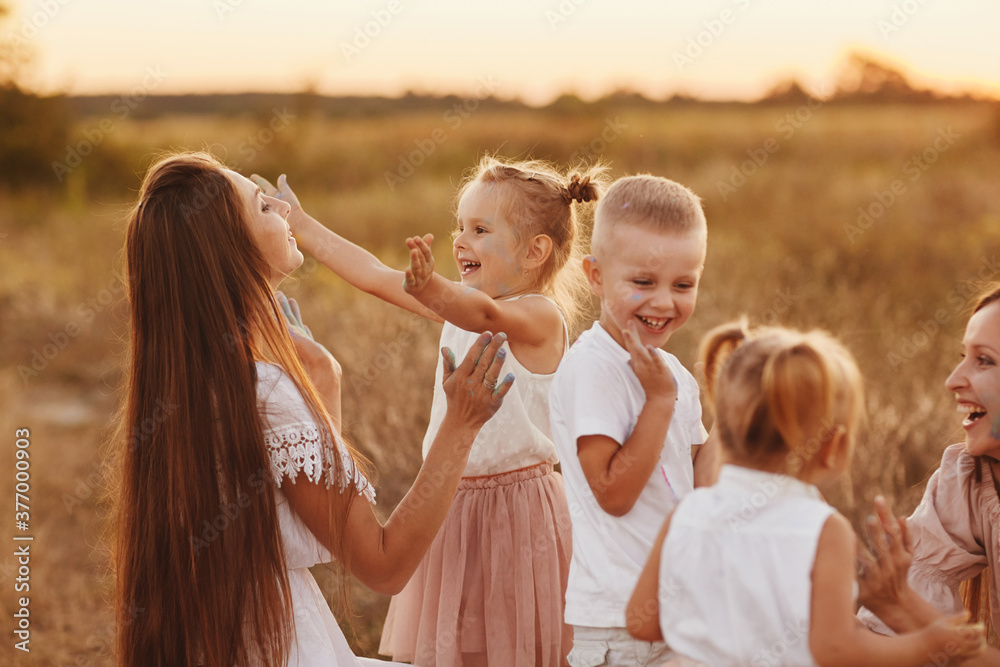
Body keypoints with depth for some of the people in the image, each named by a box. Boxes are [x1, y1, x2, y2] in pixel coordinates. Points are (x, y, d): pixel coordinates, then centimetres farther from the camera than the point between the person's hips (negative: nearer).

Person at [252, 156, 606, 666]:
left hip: (514, 506, -7)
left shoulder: (541, 315, -14)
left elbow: (484, 315, -35)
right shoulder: (457, 302, 9)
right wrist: (301, 226, 9)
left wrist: (430, 289, -55)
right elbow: (375, 277, 10)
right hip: (449, 503, 7)